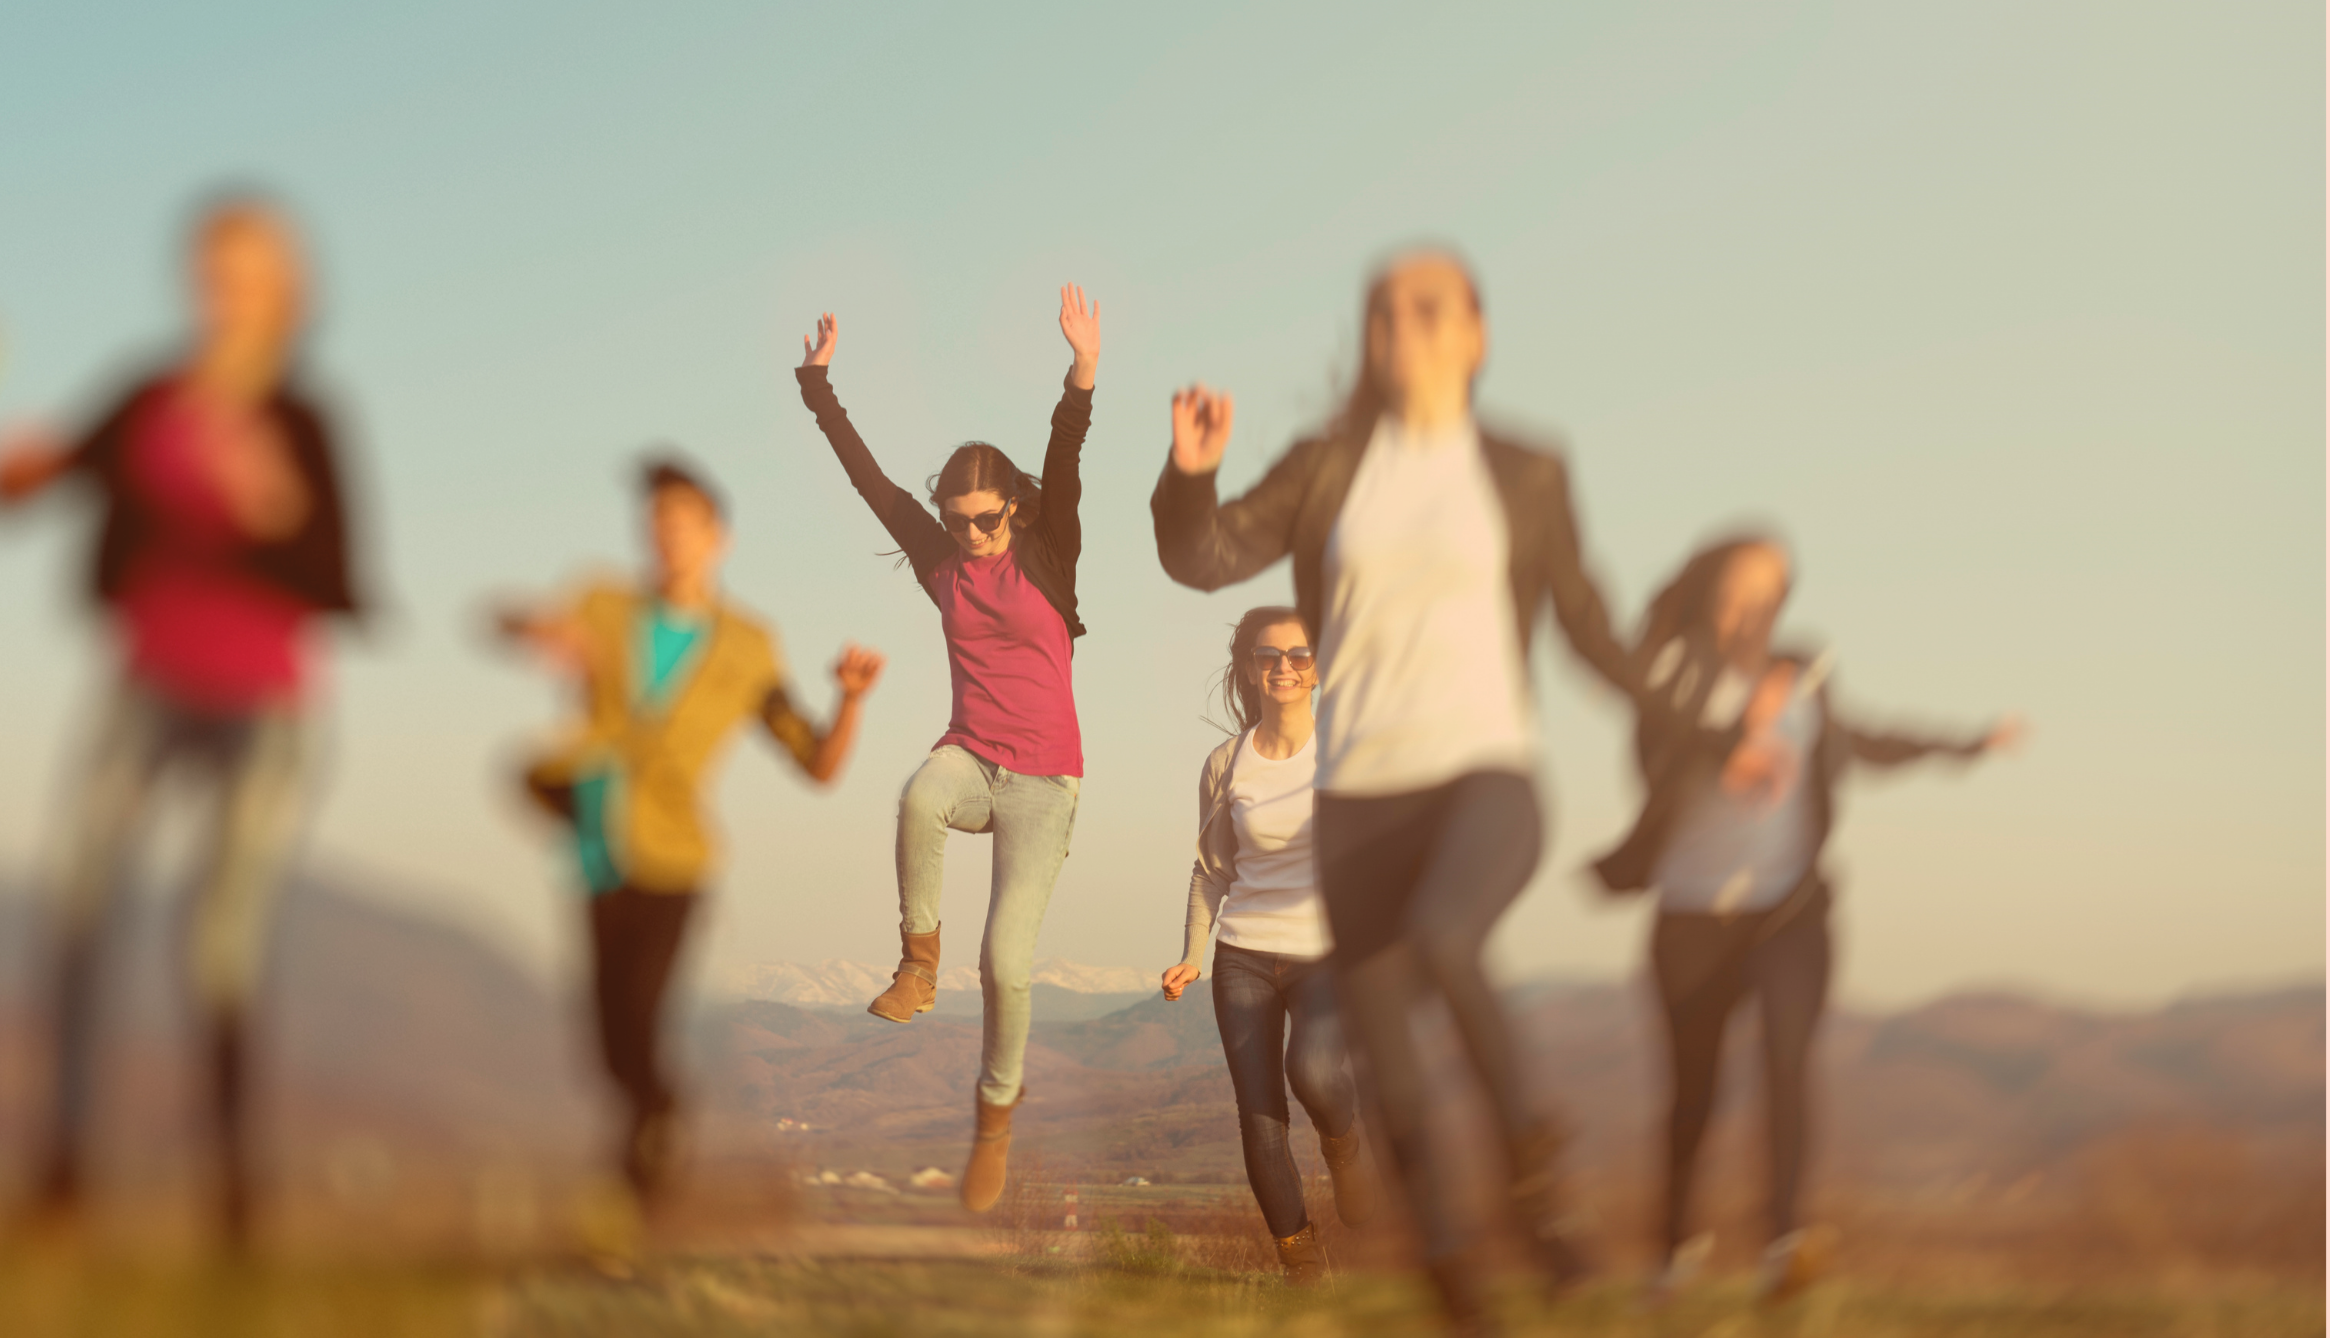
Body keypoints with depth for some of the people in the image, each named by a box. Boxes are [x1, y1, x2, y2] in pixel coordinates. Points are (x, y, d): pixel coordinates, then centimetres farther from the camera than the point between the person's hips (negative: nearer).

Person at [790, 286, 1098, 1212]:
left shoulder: (1048, 560, -3)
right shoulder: (941, 561, 5)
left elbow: (1066, 472, -20)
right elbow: (869, 477, 4)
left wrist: (1083, 377, -36)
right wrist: (817, 384, -1)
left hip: (1043, 779, -2)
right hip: (969, 758, 2)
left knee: (1006, 960, -11)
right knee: (919, 800, -39)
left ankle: (997, 1106, 17)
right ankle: (919, 959, -18)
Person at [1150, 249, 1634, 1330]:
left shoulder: (1525, 477, 5)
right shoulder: (1326, 470, 7)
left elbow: (1581, 614, 16)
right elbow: (1203, 556, -2)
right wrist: (1190, 469, -21)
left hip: (1483, 773, -2)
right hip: (1358, 795, 3)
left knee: (1439, 939, -35)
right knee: (1385, 1069, 1)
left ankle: (1527, 1142, -10)